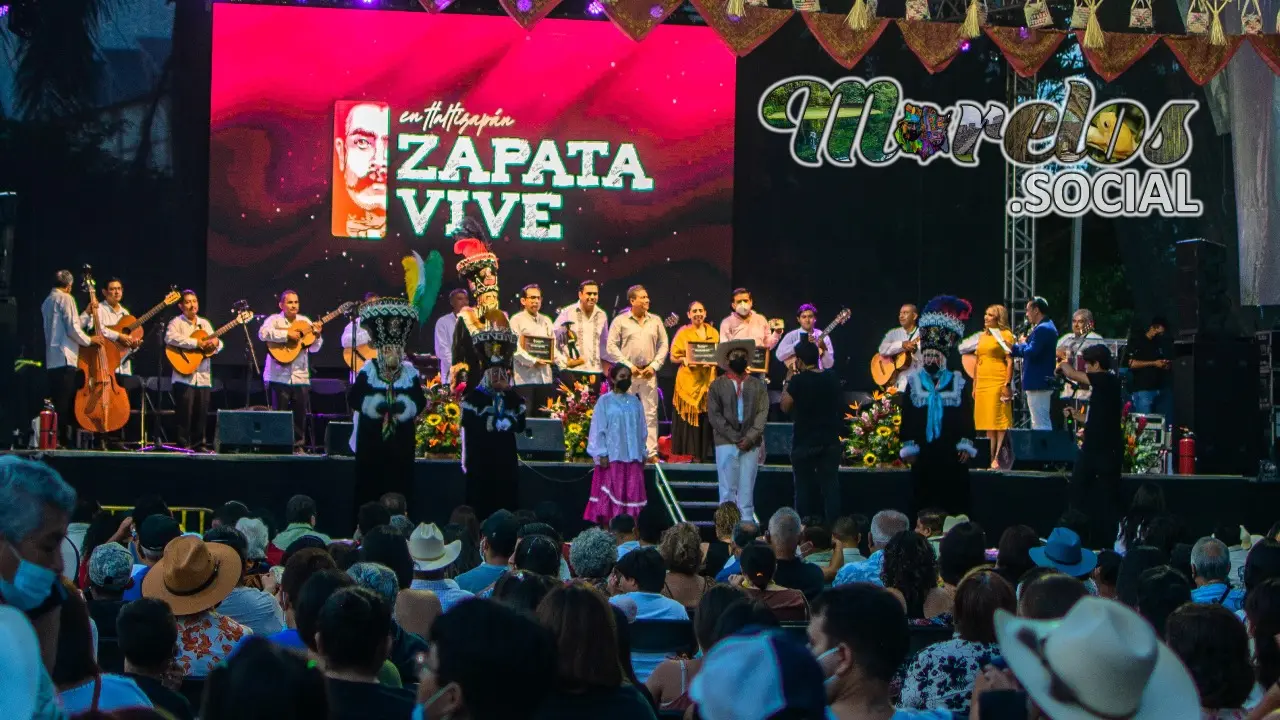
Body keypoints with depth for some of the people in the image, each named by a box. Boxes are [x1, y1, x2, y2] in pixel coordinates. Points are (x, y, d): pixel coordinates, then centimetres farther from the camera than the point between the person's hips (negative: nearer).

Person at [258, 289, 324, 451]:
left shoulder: (305, 322, 12)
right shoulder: (275, 320, 0)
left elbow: (314, 349, 11)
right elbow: (263, 333, -21)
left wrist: (317, 336, -10)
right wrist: (287, 334, -22)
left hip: (301, 377, 4)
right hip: (279, 376, -4)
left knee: (300, 414, 5)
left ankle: (298, 445, 15)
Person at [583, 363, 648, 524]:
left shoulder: (635, 402, 12)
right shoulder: (604, 401, 0)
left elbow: (641, 429, 14)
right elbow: (598, 429, -3)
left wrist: (643, 453, 10)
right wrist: (602, 455, -10)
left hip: (633, 457, 4)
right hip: (612, 456, -4)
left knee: (632, 493, 0)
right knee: (611, 493, -6)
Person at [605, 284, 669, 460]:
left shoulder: (655, 321, 11)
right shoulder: (620, 321, 2)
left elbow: (663, 345, 11)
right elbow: (611, 347, -2)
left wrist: (654, 366, -2)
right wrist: (628, 366, -8)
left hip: (649, 374, 3)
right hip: (627, 373, -2)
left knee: (650, 413, 0)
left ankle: (651, 452, 1)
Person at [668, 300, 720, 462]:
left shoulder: (713, 333, 12)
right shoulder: (683, 333, 3)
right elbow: (674, 357, 2)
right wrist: (686, 360, -18)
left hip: (708, 379, 3)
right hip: (689, 380, -3)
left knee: (707, 416, -2)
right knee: (690, 416, -5)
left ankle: (705, 453, 5)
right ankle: (690, 454, -1)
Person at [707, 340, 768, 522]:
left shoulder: (758, 385, 11)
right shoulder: (717, 385, 6)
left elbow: (762, 413, 3)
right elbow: (714, 416, -2)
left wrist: (750, 437, -11)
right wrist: (735, 438, -10)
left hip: (751, 444, 2)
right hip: (726, 443, -1)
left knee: (747, 491, 2)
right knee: (728, 490, -3)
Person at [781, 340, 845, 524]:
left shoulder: (798, 381, -14)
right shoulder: (833, 378, 3)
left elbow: (785, 406, -5)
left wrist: (788, 383, 3)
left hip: (804, 442, -4)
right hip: (830, 441, 4)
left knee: (804, 488, 4)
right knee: (831, 486, 4)